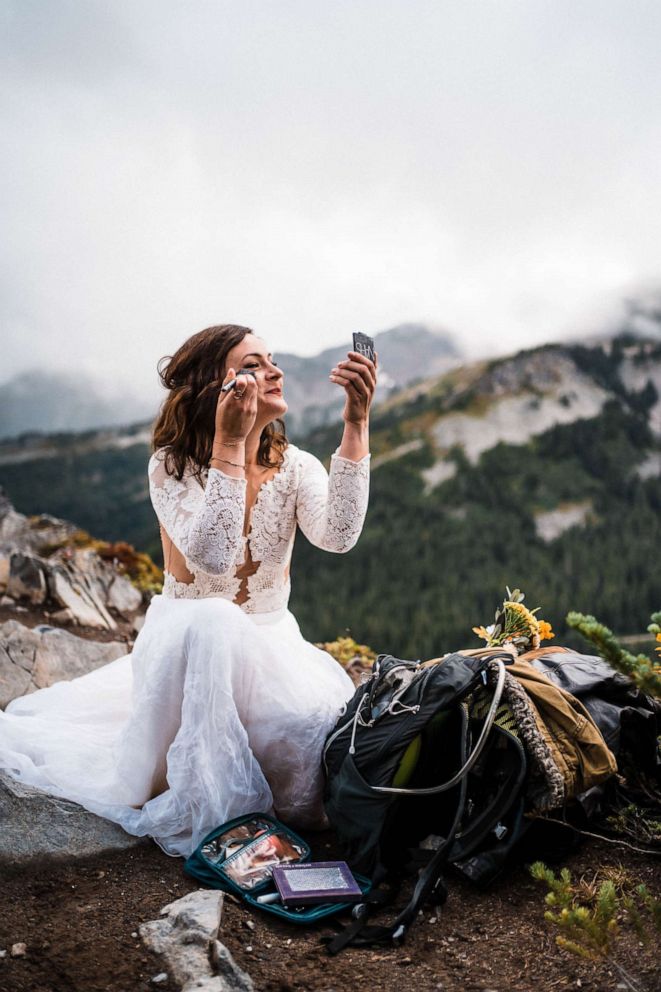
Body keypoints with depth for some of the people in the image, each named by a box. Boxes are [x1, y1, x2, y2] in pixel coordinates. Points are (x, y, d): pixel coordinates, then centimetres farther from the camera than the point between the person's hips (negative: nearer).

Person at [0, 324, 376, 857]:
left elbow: (338, 535, -25)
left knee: (320, 718, -27)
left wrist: (357, 423, -29)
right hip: (185, 644, -2)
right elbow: (211, 556, -29)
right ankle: (197, 810, -22)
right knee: (209, 621, -38)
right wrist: (229, 442, -31)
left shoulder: (295, 467, -5)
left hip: (270, 644, 3)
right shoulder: (172, 467, -13)